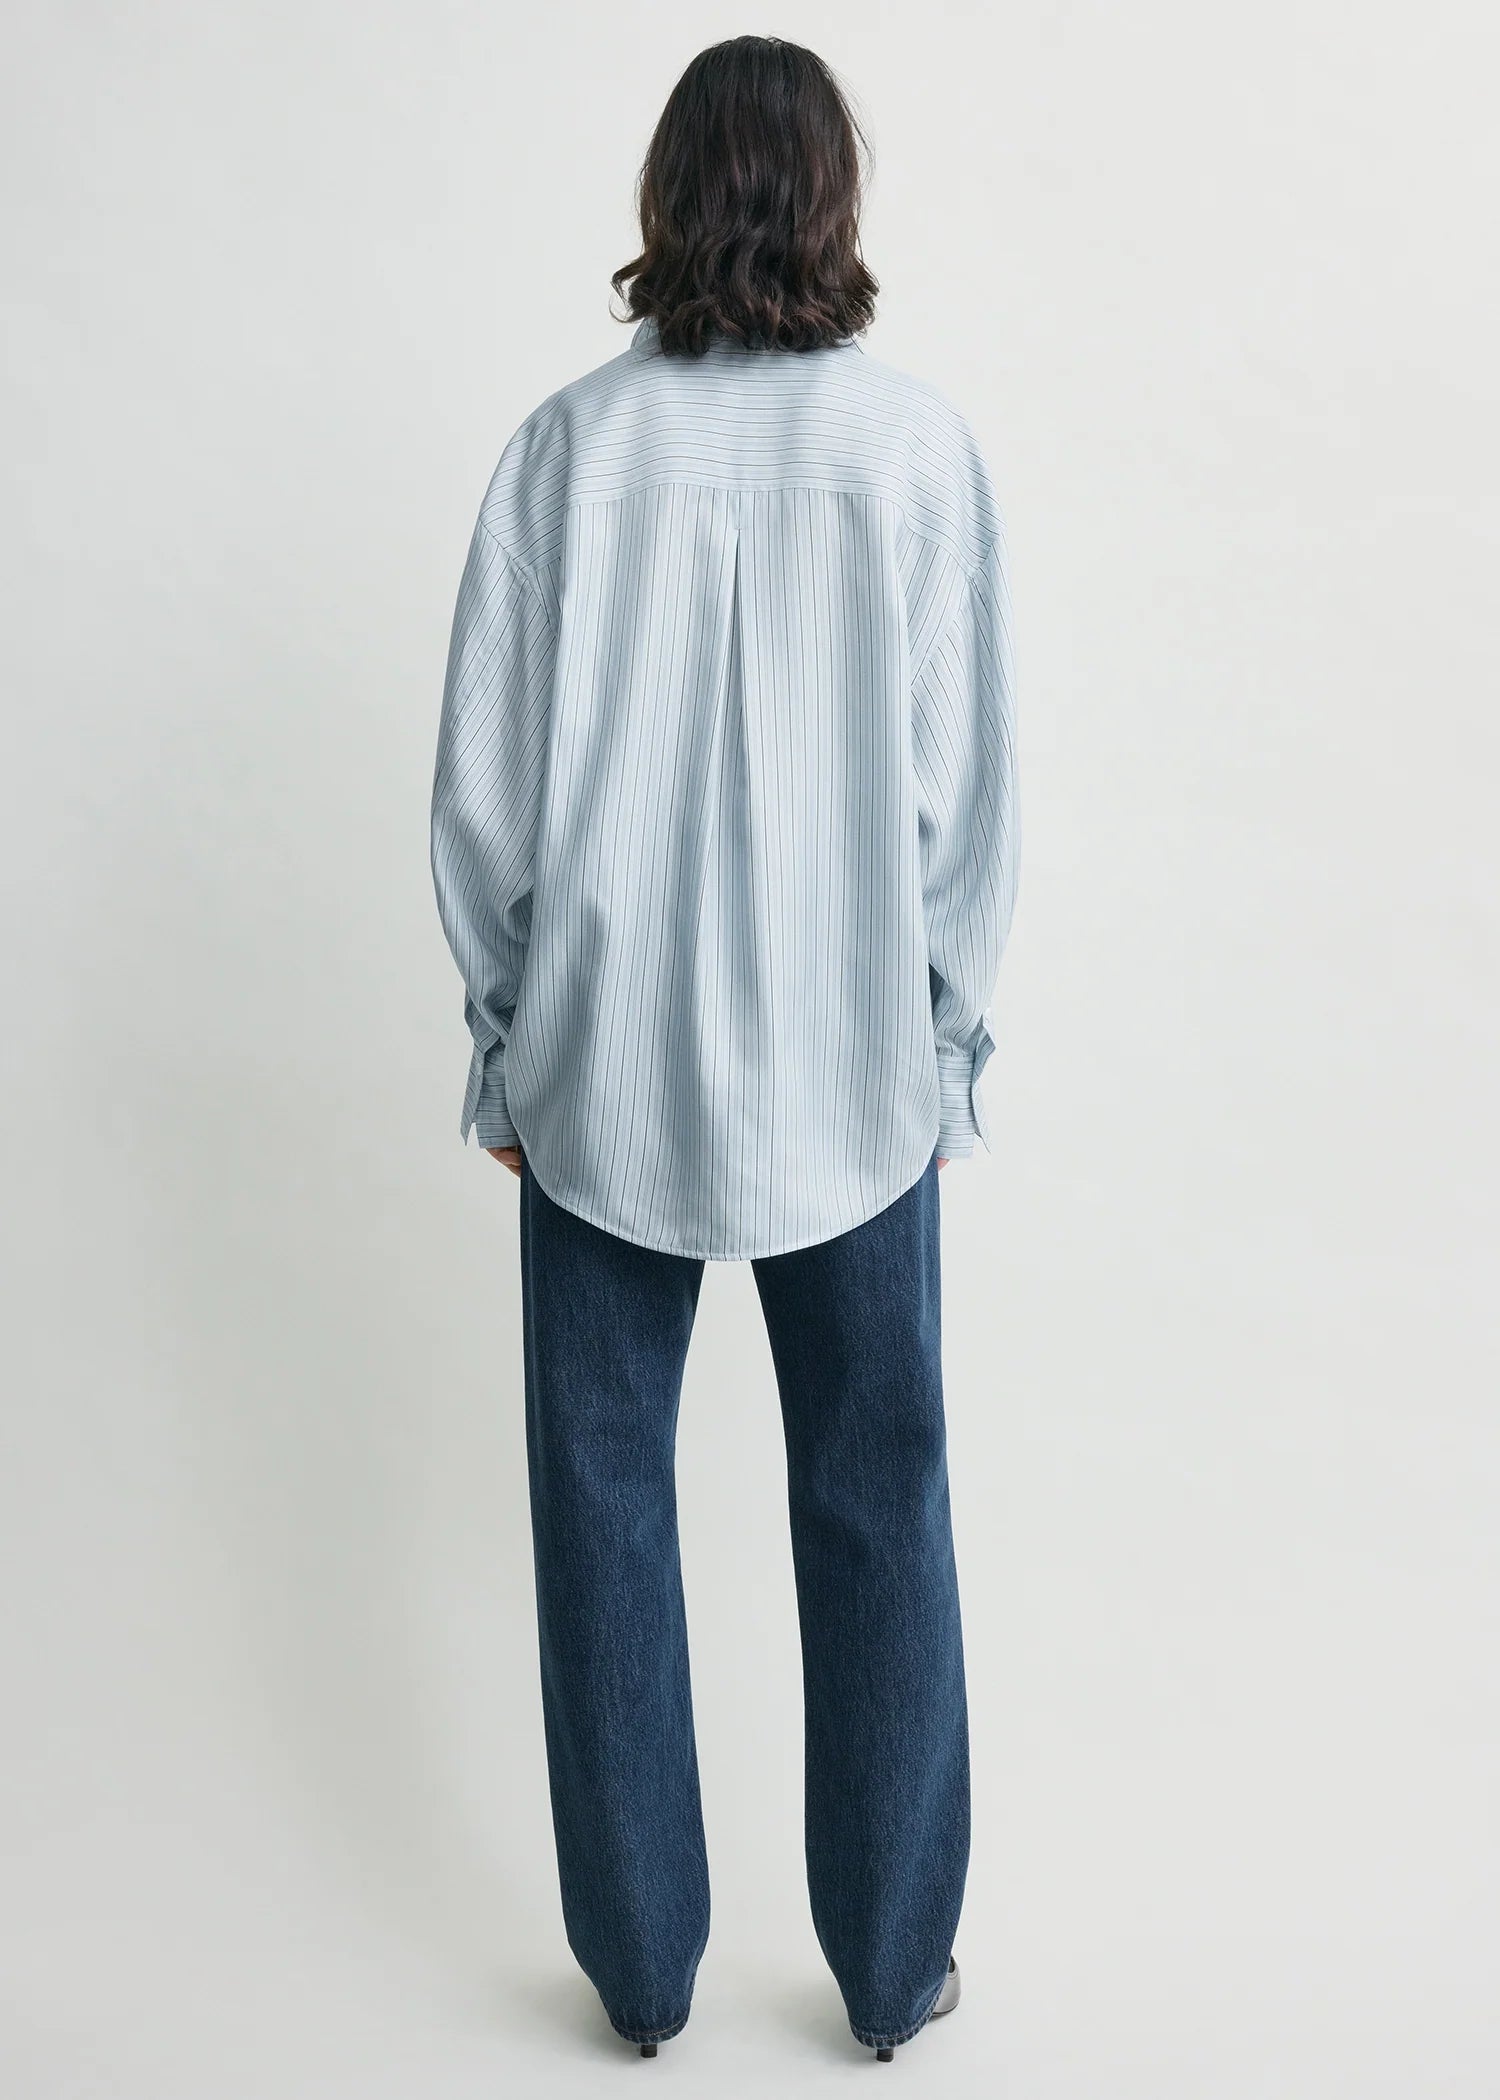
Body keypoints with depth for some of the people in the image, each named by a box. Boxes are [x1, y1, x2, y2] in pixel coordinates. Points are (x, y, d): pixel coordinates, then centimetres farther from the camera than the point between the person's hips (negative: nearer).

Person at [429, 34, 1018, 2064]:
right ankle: (894, 1966, 28)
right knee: (878, 1502, 13)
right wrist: (952, 1039, 8)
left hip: (605, 1064, 0)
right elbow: (966, 791, -4)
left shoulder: (569, 445, -5)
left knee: (605, 1497, 14)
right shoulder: (919, 443, -6)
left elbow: (482, 790, -3)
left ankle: (640, 1962, 27)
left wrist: (505, 1038, 9)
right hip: (851, 1071, 0)